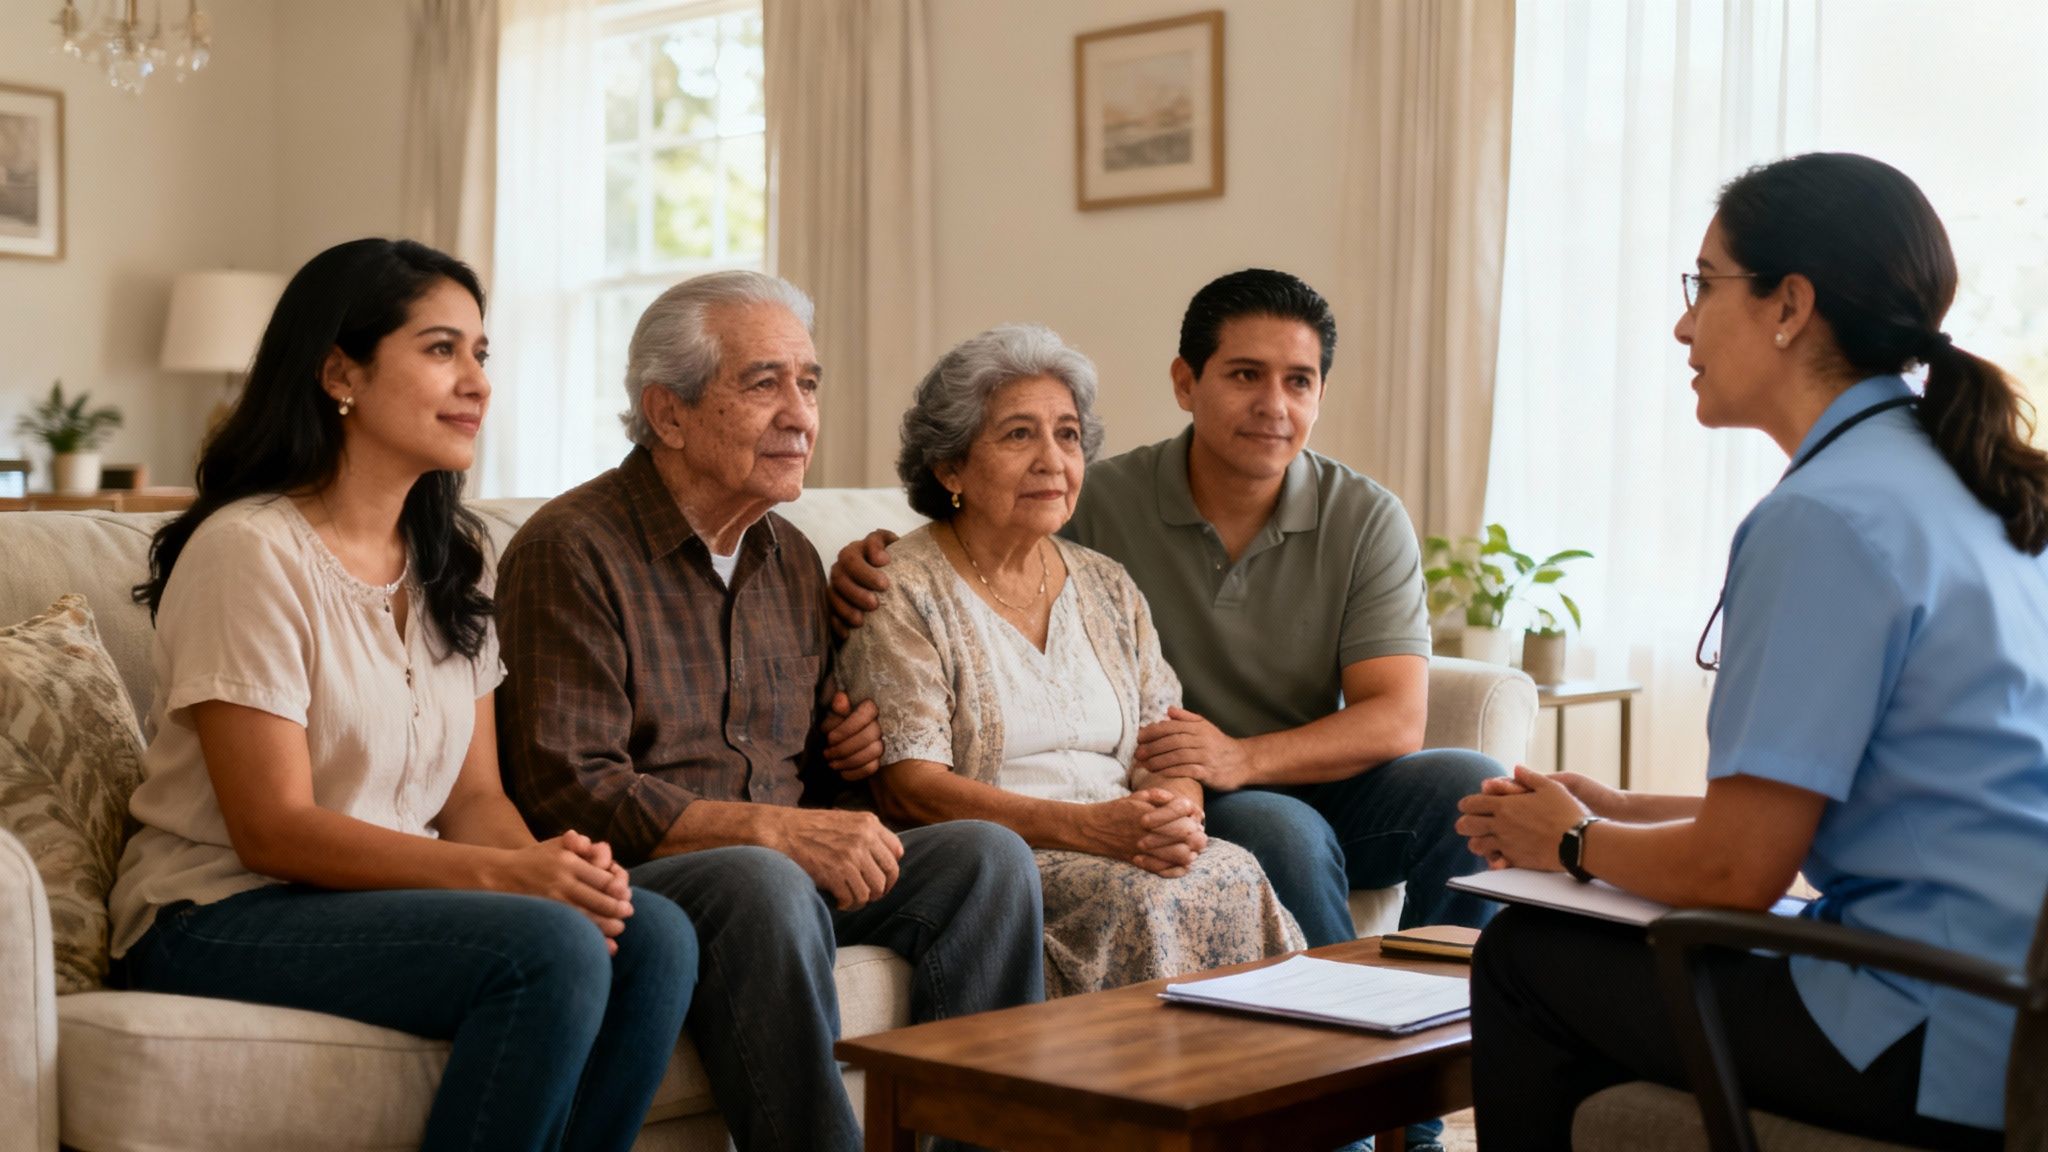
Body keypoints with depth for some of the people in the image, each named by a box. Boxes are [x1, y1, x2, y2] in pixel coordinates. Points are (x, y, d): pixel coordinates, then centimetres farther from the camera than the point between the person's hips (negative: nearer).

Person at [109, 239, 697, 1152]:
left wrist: (559, 869, -16)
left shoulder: (451, 557, 12)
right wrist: (507, 875, -26)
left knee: (653, 934, -20)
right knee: (551, 950, -30)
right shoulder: (251, 550, -13)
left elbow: (475, 795, 7)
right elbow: (272, 829, -17)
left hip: (392, 895, 7)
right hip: (220, 919, -7)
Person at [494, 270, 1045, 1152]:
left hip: (783, 868, 7)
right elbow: (568, 792, -17)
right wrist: (776, 830, -23)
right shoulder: (570, 550, -8)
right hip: (627, 881, -7)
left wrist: (850, 746, 5)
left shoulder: (792, 559, 17)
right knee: (764, 884, -37)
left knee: (988, 857, -14)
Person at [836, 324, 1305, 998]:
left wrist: (1178, 815, -12)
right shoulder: (903, 594, -3)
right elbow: (908, 789, -12)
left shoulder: (1106, 586, 18)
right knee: (1136, 899, -32)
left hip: (1124, 857, 5)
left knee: (1237, 879, -25)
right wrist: (1085, 828, -21)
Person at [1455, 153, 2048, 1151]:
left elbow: (1736, 870, -15)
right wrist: (1616, 812, 18)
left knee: (1527, 956, 2)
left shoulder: (1825, 516, -17)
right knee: (1600, 955, 24)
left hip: (1948, 1050, -10)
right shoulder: (1965, 485, 12)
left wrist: (1574, 841, 4)